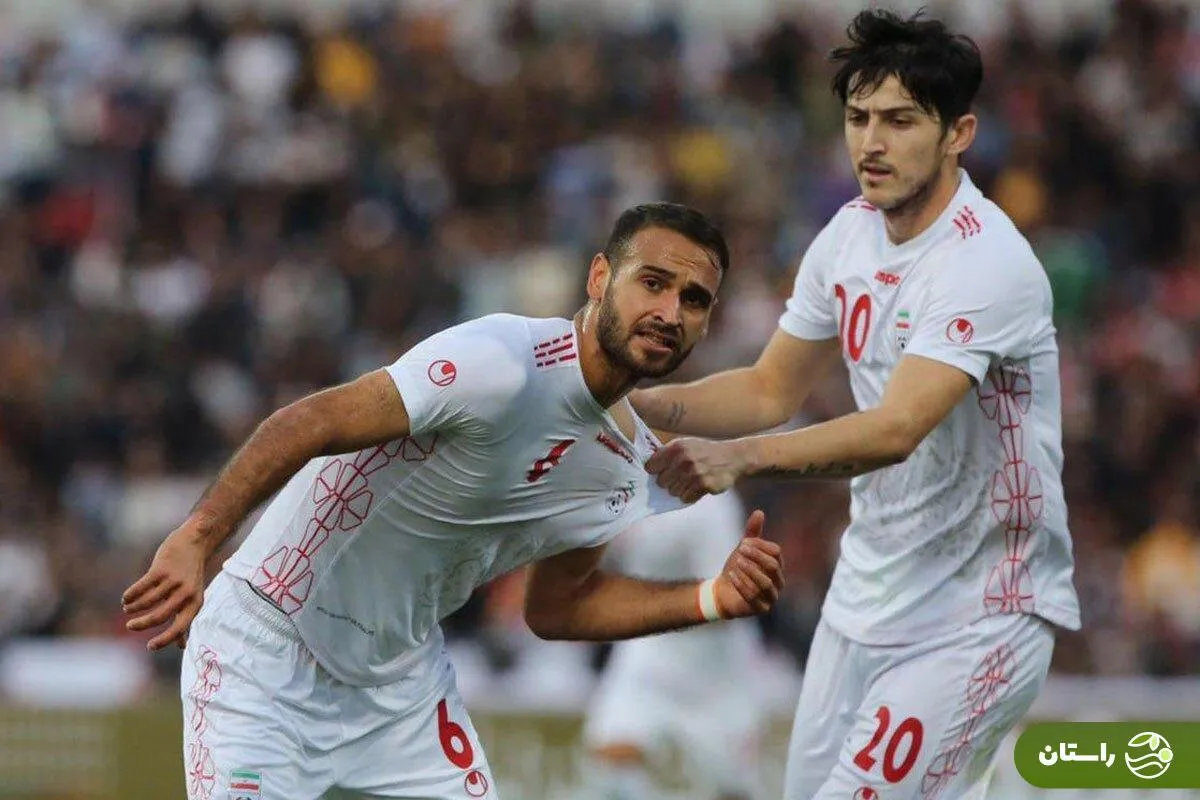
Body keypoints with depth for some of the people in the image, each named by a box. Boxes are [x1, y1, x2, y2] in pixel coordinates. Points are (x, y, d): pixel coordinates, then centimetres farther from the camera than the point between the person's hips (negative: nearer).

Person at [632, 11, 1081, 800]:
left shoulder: (986, 262, -23)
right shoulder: (852, 233, 4)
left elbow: (897, 431, -35)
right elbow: (772, 390, 14)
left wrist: (738, 457, -48)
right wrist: (647, 404, -4)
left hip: (977, 615, -8)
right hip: (869, 598, 8)